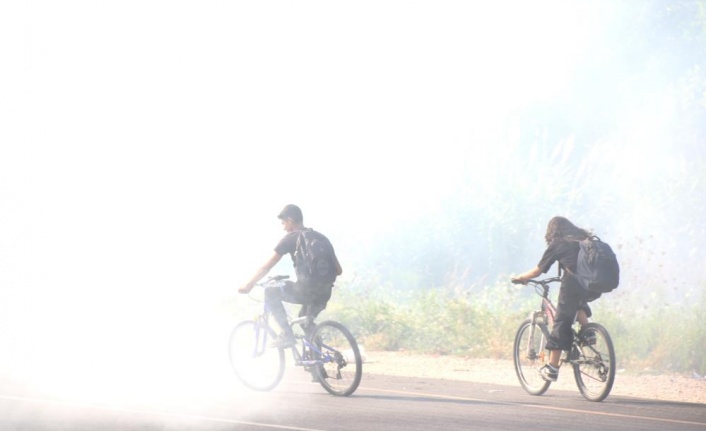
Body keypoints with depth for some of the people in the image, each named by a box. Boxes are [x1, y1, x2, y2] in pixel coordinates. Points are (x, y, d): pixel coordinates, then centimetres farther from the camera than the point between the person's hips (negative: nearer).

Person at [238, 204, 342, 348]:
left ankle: (287, 335, 4)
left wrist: (248, 285, 14)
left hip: (305, 291, -7)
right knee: (305, 320, 33)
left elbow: (266, 267, 2)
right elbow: (338, 270, 19)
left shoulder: (291, 238, 1)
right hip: (324, 294, 7)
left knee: (271, 292, 13)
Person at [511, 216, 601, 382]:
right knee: (578, 301, 37)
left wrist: (520, 278, 29)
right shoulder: (586, 239, 24)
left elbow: (538, 270, 12)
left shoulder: (557, 245, 10)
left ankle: (552, 368, 3)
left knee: (561, 323, 4)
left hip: (574, 285, -5)